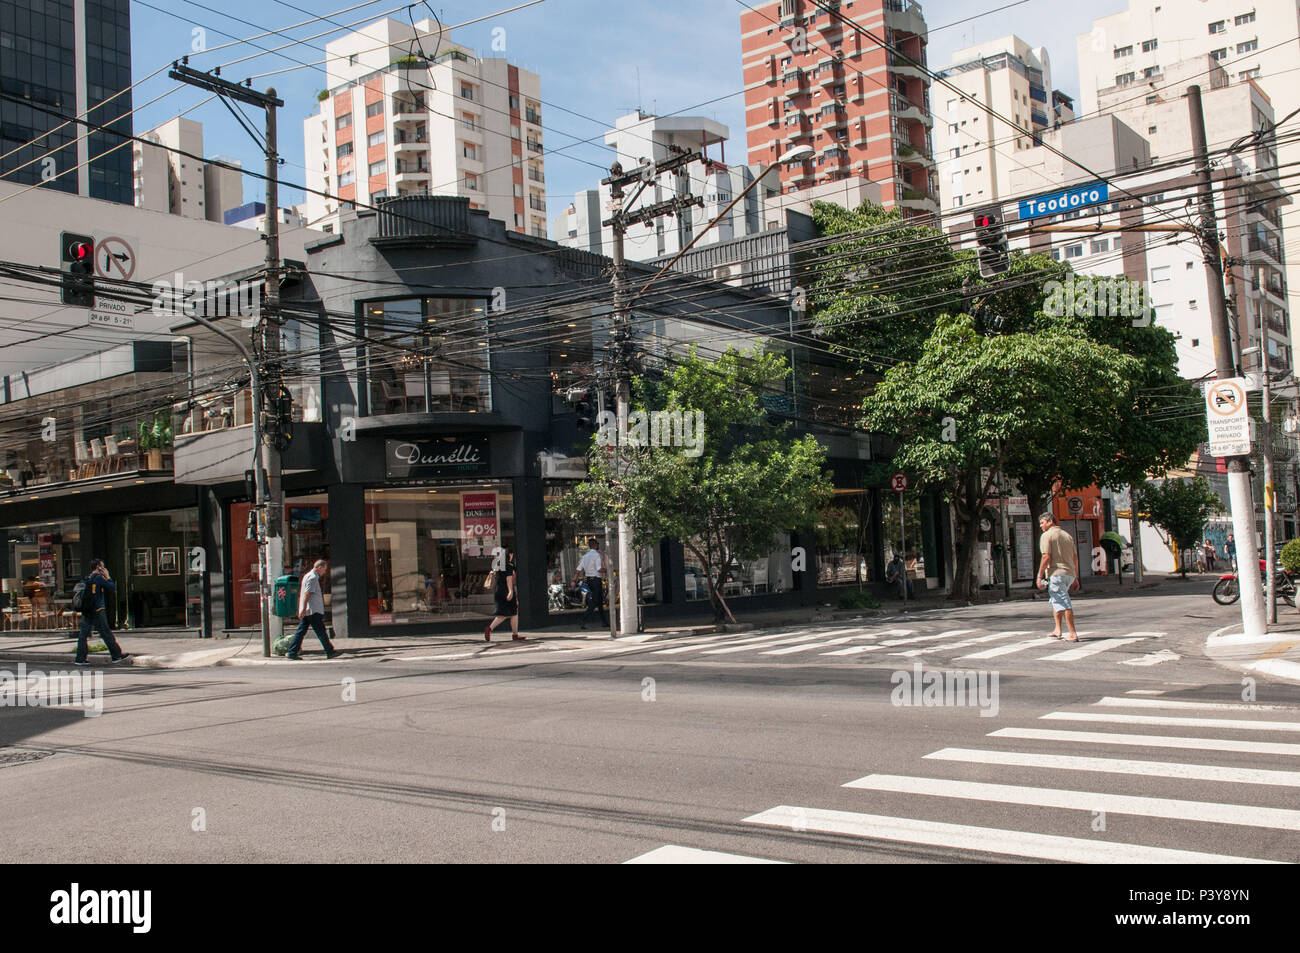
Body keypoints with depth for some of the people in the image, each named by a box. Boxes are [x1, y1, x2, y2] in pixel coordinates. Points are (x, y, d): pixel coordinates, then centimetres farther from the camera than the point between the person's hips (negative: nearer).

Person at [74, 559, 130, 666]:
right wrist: (107, 577, 4)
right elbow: (112, 588, -9)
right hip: (97, 611, -7)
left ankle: (80, 658, 5)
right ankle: (117, 655, 6)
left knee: (83, 634, 6)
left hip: (86, 611, 7)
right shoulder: (99, 578, -10)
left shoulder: (86, 579, 12)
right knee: (106, 634, -1)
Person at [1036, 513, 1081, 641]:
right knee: (1056, 601, 22)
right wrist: (1076, 577, 19)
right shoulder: (1067, 535, 18)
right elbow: (1075, 558, 16)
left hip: (1056, 573, -8)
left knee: (1063, 604, -8)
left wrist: (1039, 576, -11)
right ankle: (1058, 630, 21)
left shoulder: (1047, 535, -4)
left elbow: (1046, 557, -14)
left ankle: (1073, 634, -12)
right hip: (1070, 573, 8)